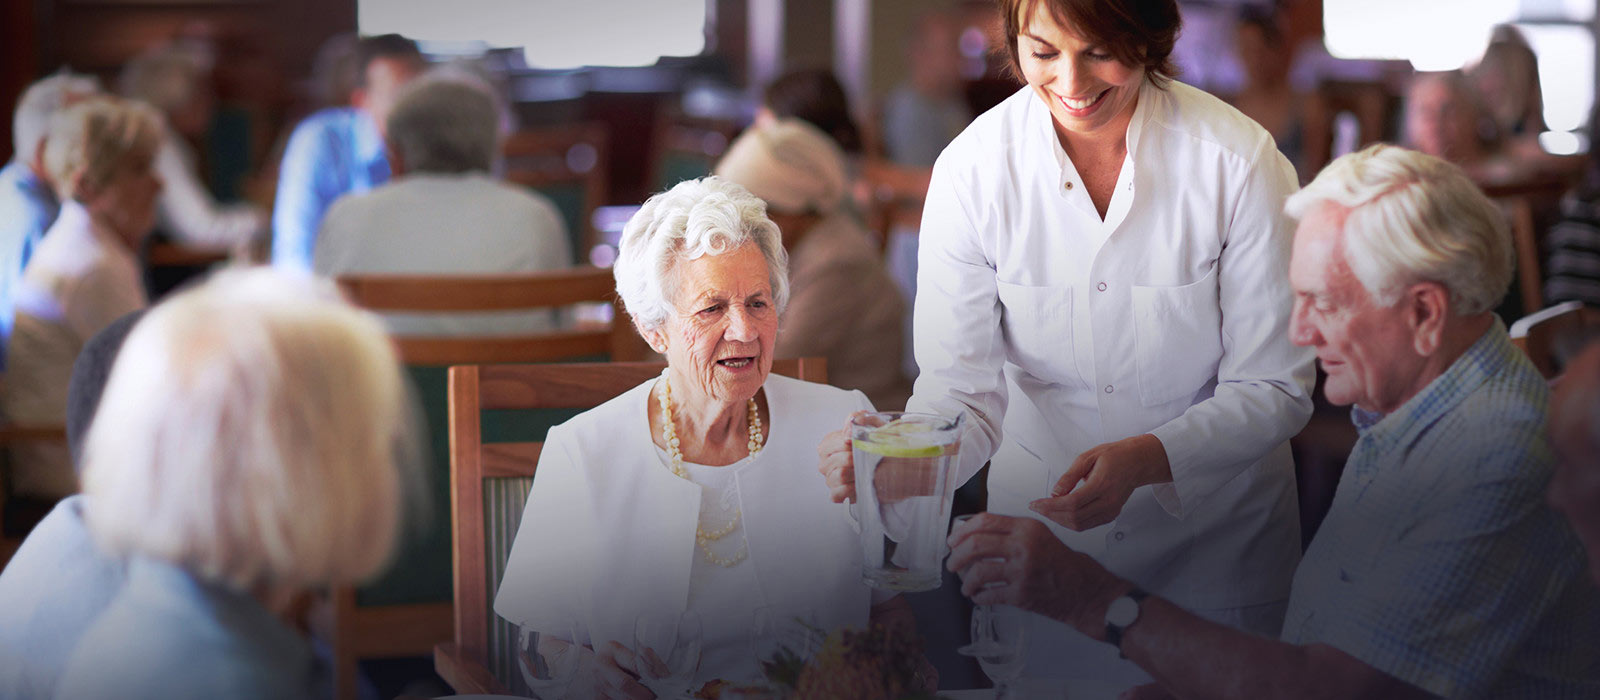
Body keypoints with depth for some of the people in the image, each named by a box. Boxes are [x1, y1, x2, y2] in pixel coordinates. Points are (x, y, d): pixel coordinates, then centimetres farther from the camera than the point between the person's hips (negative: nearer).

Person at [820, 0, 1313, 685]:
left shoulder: (1238, 159, -18)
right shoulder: (973, 169, -14)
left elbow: (1273, 387, -14)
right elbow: (964, 387, -14)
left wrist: (1142, 459, -31)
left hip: (1213, 544, -1)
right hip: (1040, 525, 1)